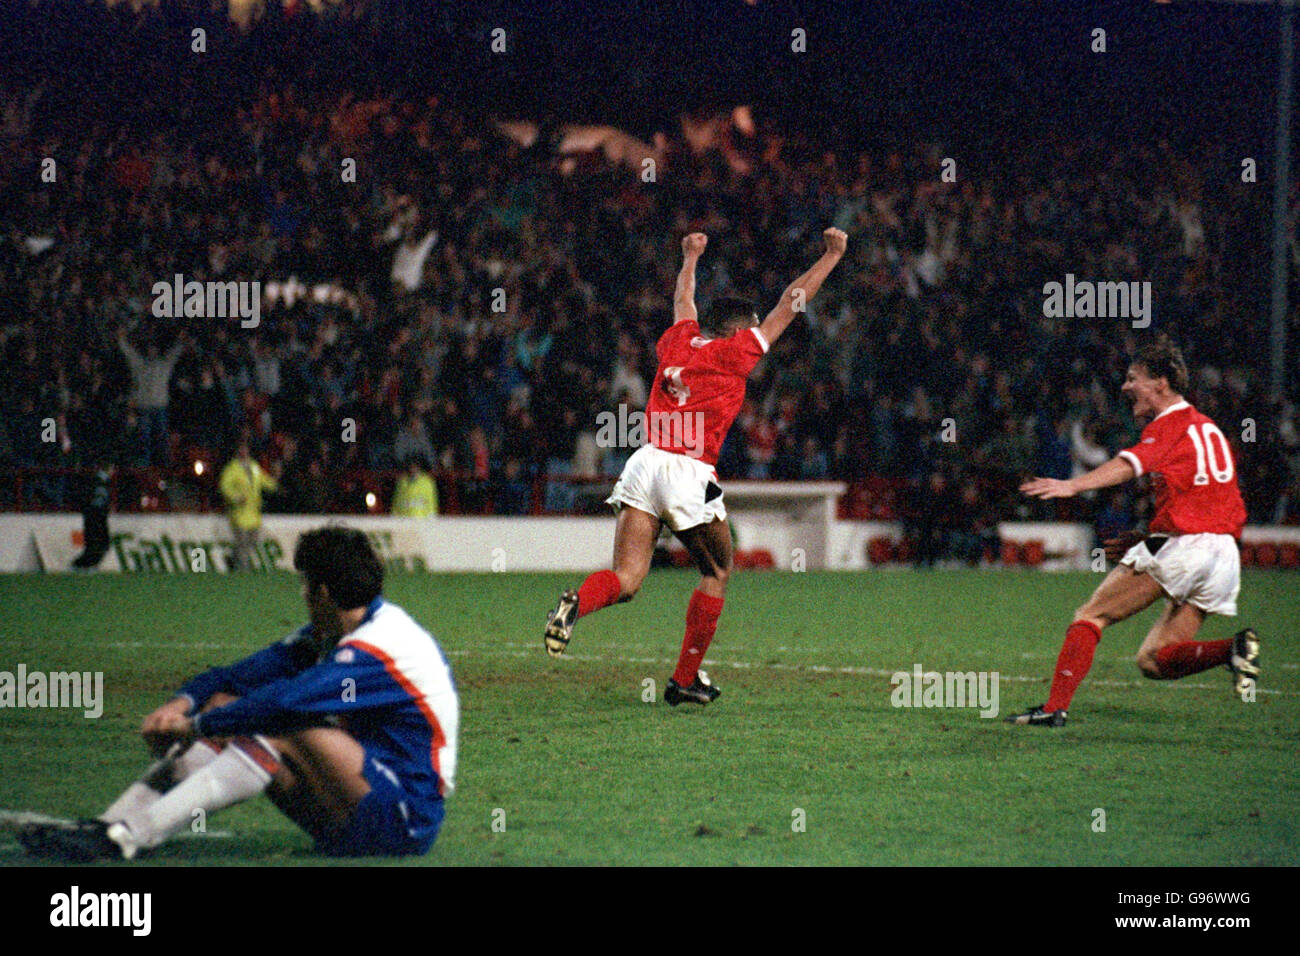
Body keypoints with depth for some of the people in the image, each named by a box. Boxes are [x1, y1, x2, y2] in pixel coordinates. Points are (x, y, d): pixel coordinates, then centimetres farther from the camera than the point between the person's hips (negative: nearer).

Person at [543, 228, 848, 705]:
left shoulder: (677, 343, 18)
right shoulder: (734, 352, 4)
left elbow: (683, 303, 41)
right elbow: (791, 303, 11)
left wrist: (690, 258, 60)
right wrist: (832, 254, 21)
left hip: (643, 463, 5)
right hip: (689, 471, -5)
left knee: (626, 579, 0)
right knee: (717, 573, 16)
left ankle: (577, 602, -34)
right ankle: (686, 679, 15)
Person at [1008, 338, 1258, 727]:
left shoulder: (1170, 426, -3)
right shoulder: (1209, 429, 23)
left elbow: (1129, 464, -24)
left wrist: (1073, 485, -39)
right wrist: (1147, 538, 26)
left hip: (1177, 548, -8)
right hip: (1224, 557, 8)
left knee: (1090, 618, 0)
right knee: (1153, 661, 11)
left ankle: (1055, 707, -9)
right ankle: (1234, 649, -10)